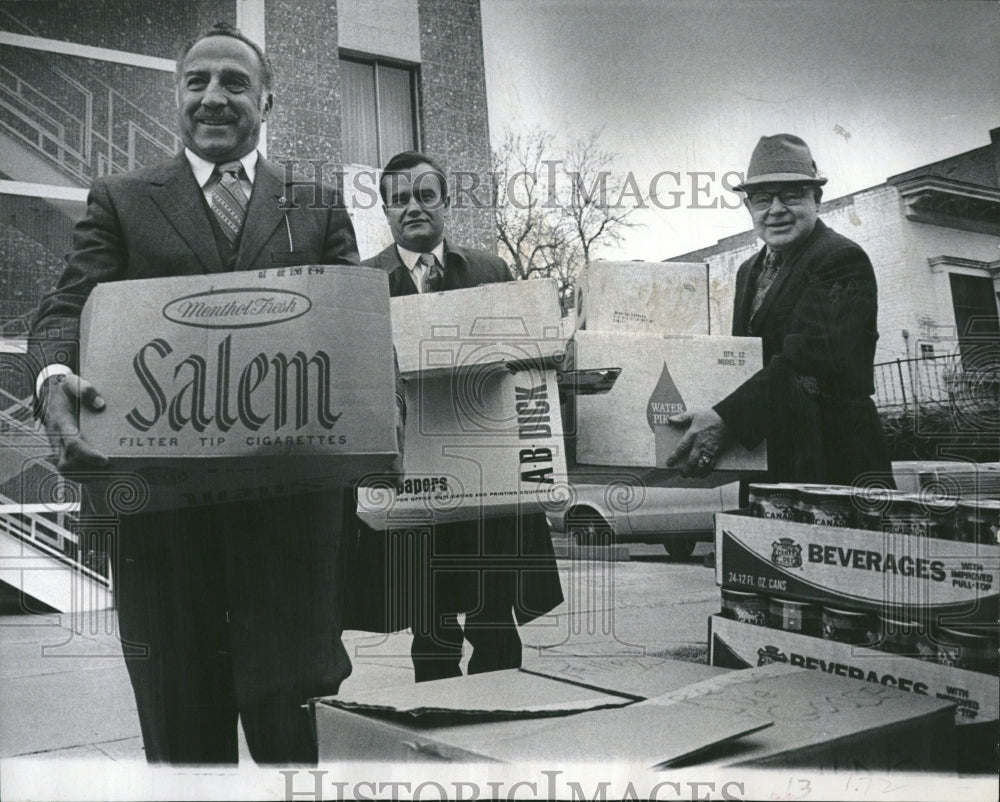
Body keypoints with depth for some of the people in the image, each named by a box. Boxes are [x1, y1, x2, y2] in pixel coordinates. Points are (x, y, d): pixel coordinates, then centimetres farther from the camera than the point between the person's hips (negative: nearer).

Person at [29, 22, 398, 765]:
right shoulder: (121, 201, 13)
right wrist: (56, 377, -20)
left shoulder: (319, 209, 14)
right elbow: (69, 307, 3)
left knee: (286, 714, 2)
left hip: (291, 490, 0)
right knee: (181, 722, 10)